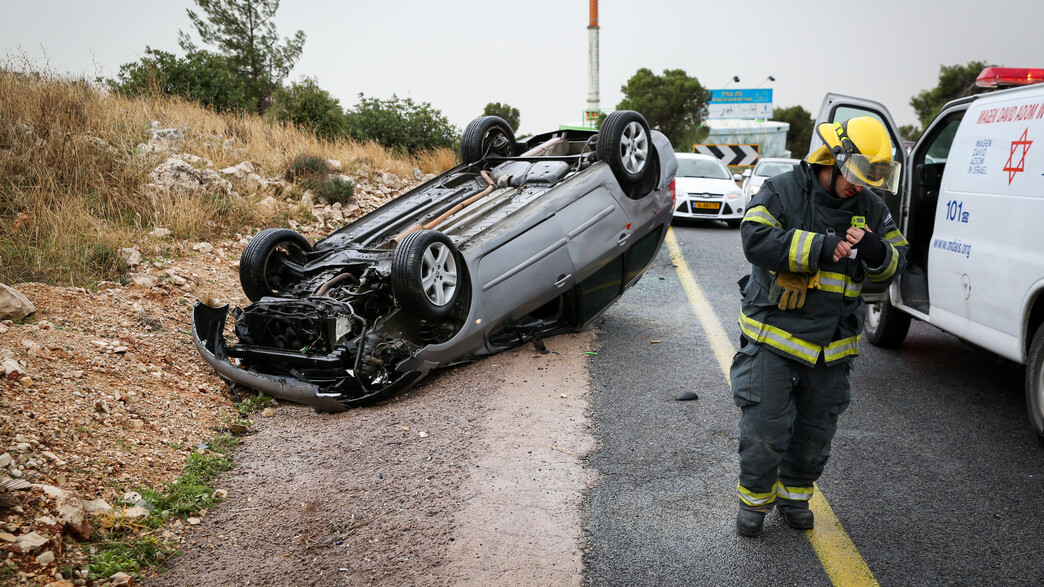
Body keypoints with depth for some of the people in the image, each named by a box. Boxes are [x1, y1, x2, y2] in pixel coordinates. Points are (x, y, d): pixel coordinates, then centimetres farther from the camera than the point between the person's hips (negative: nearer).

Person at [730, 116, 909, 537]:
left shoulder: (870, 208, 7)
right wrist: (822, 248, -27)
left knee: (816, 431, 13)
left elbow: (896, 262, 8)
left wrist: (875, 251, -17)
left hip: (833, 345, 5)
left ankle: (795, 494, 34)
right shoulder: (783, 192, -7)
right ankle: (754, 500, 18)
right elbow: (756, 239, -22)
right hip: (773, 334, -4)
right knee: (765, 428, -4)